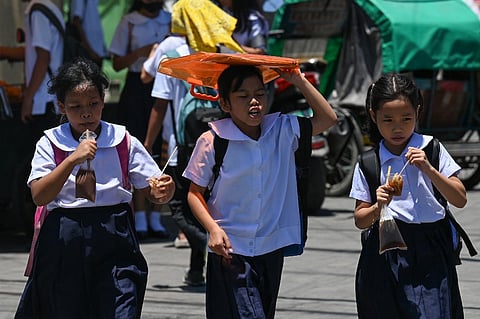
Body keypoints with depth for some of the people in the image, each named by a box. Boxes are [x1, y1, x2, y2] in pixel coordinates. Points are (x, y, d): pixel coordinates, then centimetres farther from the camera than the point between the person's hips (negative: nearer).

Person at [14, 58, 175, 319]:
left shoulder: (123, 142, 3)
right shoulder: (51, 143, 1)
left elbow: (152, 193, 5)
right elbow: (39, 196, -12)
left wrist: (163, 191, -19)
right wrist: (73, 159, -21)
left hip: (114, 239, 0)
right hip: (64, 243, 0)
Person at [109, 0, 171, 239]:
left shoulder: (171, 20, 12)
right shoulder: (129, 23, 5)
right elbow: (117, 64, 3)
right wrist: (141, 52, -13)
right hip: (137, 88, -2)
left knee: (162, 153, -2)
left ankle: (155, 219, 3)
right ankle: (140, 220, -3)